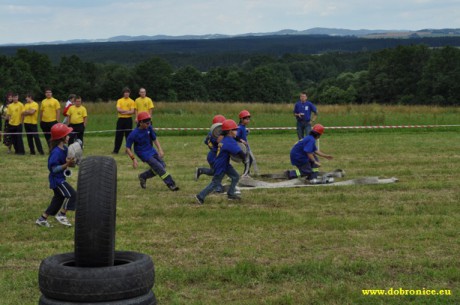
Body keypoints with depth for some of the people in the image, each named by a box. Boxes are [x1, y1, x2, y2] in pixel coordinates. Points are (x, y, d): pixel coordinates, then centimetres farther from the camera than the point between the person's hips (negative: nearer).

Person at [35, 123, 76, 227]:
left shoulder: (65, 148, 4)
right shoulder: (56, 152, -25)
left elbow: (65, 160, 15)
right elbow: (53, 168, -25)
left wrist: (71, 163, -6)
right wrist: (66, 165, -32)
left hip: (60, 178, 10)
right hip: (56, 179, -10)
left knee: (58, 199, 16)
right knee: (71, 194, -12)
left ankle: (42, 219, 24)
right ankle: (61, 215, -1)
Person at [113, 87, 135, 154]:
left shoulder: (132, 101, 3)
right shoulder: (119, 101, 8)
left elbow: (132, 111, -6)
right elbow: (118, 110, -6)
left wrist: (123, 112, -14)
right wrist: (127, 111, -13)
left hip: (128, 119, -1)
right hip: (121, 119, 1)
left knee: (128, 135, 0)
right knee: (118, 135, 1)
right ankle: (116, 150, 5)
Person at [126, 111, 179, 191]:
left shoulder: (149, 128, -6)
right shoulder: (134, 134, -22)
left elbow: (155, 139, 6)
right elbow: (128, 148, -16)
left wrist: (160, 149, -8)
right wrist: (134, 159, -25)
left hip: (152, 151, 7)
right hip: (144, 154, -7)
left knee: (162, 165, 6)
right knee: (159, 168, -15)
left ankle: (143, 176, 21)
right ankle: (171, 185, -9)